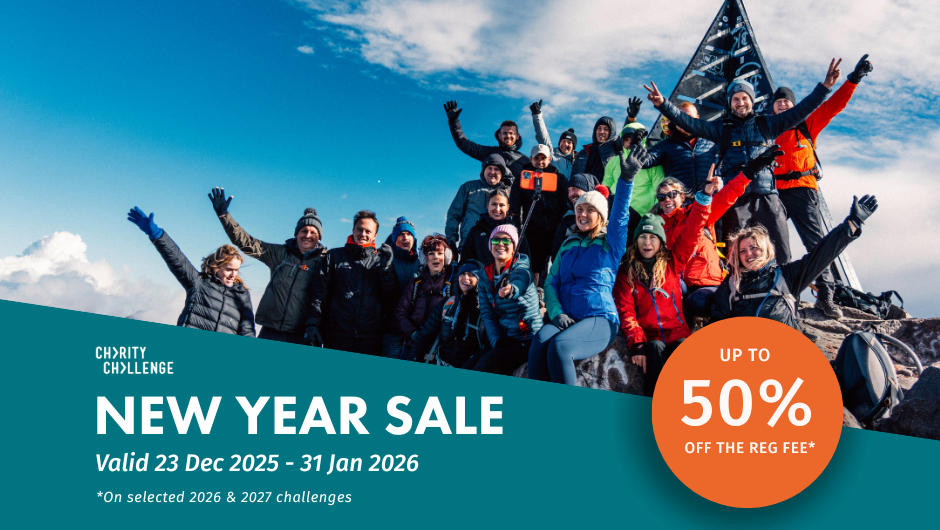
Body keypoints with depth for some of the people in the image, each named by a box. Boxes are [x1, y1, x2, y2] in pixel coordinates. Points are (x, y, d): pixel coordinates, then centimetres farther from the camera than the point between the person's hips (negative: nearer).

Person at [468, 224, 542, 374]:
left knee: (485, 365, -25)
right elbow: (486, 314, 5)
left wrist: (510, 291, -55)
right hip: (500, 340, 5)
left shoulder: (521, 269, -6)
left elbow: (517, 286, -30)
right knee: (466, 368, -15)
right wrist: (496, 340, -11)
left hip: (526, 340, -5)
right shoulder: (484, 276, 10)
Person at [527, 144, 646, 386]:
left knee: (559, 345, -34)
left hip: (600, 319, -4)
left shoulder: (609, 244, 10)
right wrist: (556, 312, -5)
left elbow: (620, 216, -9)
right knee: (540, 340, -31)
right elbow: (551, 282, 15)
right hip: (566, 320, 4)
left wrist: (627, 178, -24)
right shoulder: (568, 245, 22)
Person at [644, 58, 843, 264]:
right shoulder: (722, 129, 14)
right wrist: (664, 105, -8)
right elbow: (689, 123, 5)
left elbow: (800, 111, 13)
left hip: (767, 198, 1)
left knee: (781, 257, -2)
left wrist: (825, 86, 5)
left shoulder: (767, 124, 16)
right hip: (735, 200, -1)